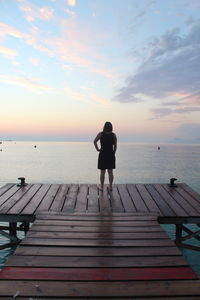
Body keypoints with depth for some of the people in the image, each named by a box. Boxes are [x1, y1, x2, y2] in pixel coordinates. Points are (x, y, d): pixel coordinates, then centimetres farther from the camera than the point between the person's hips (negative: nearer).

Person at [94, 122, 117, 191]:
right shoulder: (113, 135, -1)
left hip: (103, 155, -1)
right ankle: (110, 187, 15)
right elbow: (115, 146, 0)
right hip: (111, 155, 2)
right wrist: (113, 153, 9)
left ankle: (102, 187, 12)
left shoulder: (100, 134, -5)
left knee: (102, 172, 7)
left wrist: (97, 149, -8)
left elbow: (95, 141, -19)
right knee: (110, 172, 11)